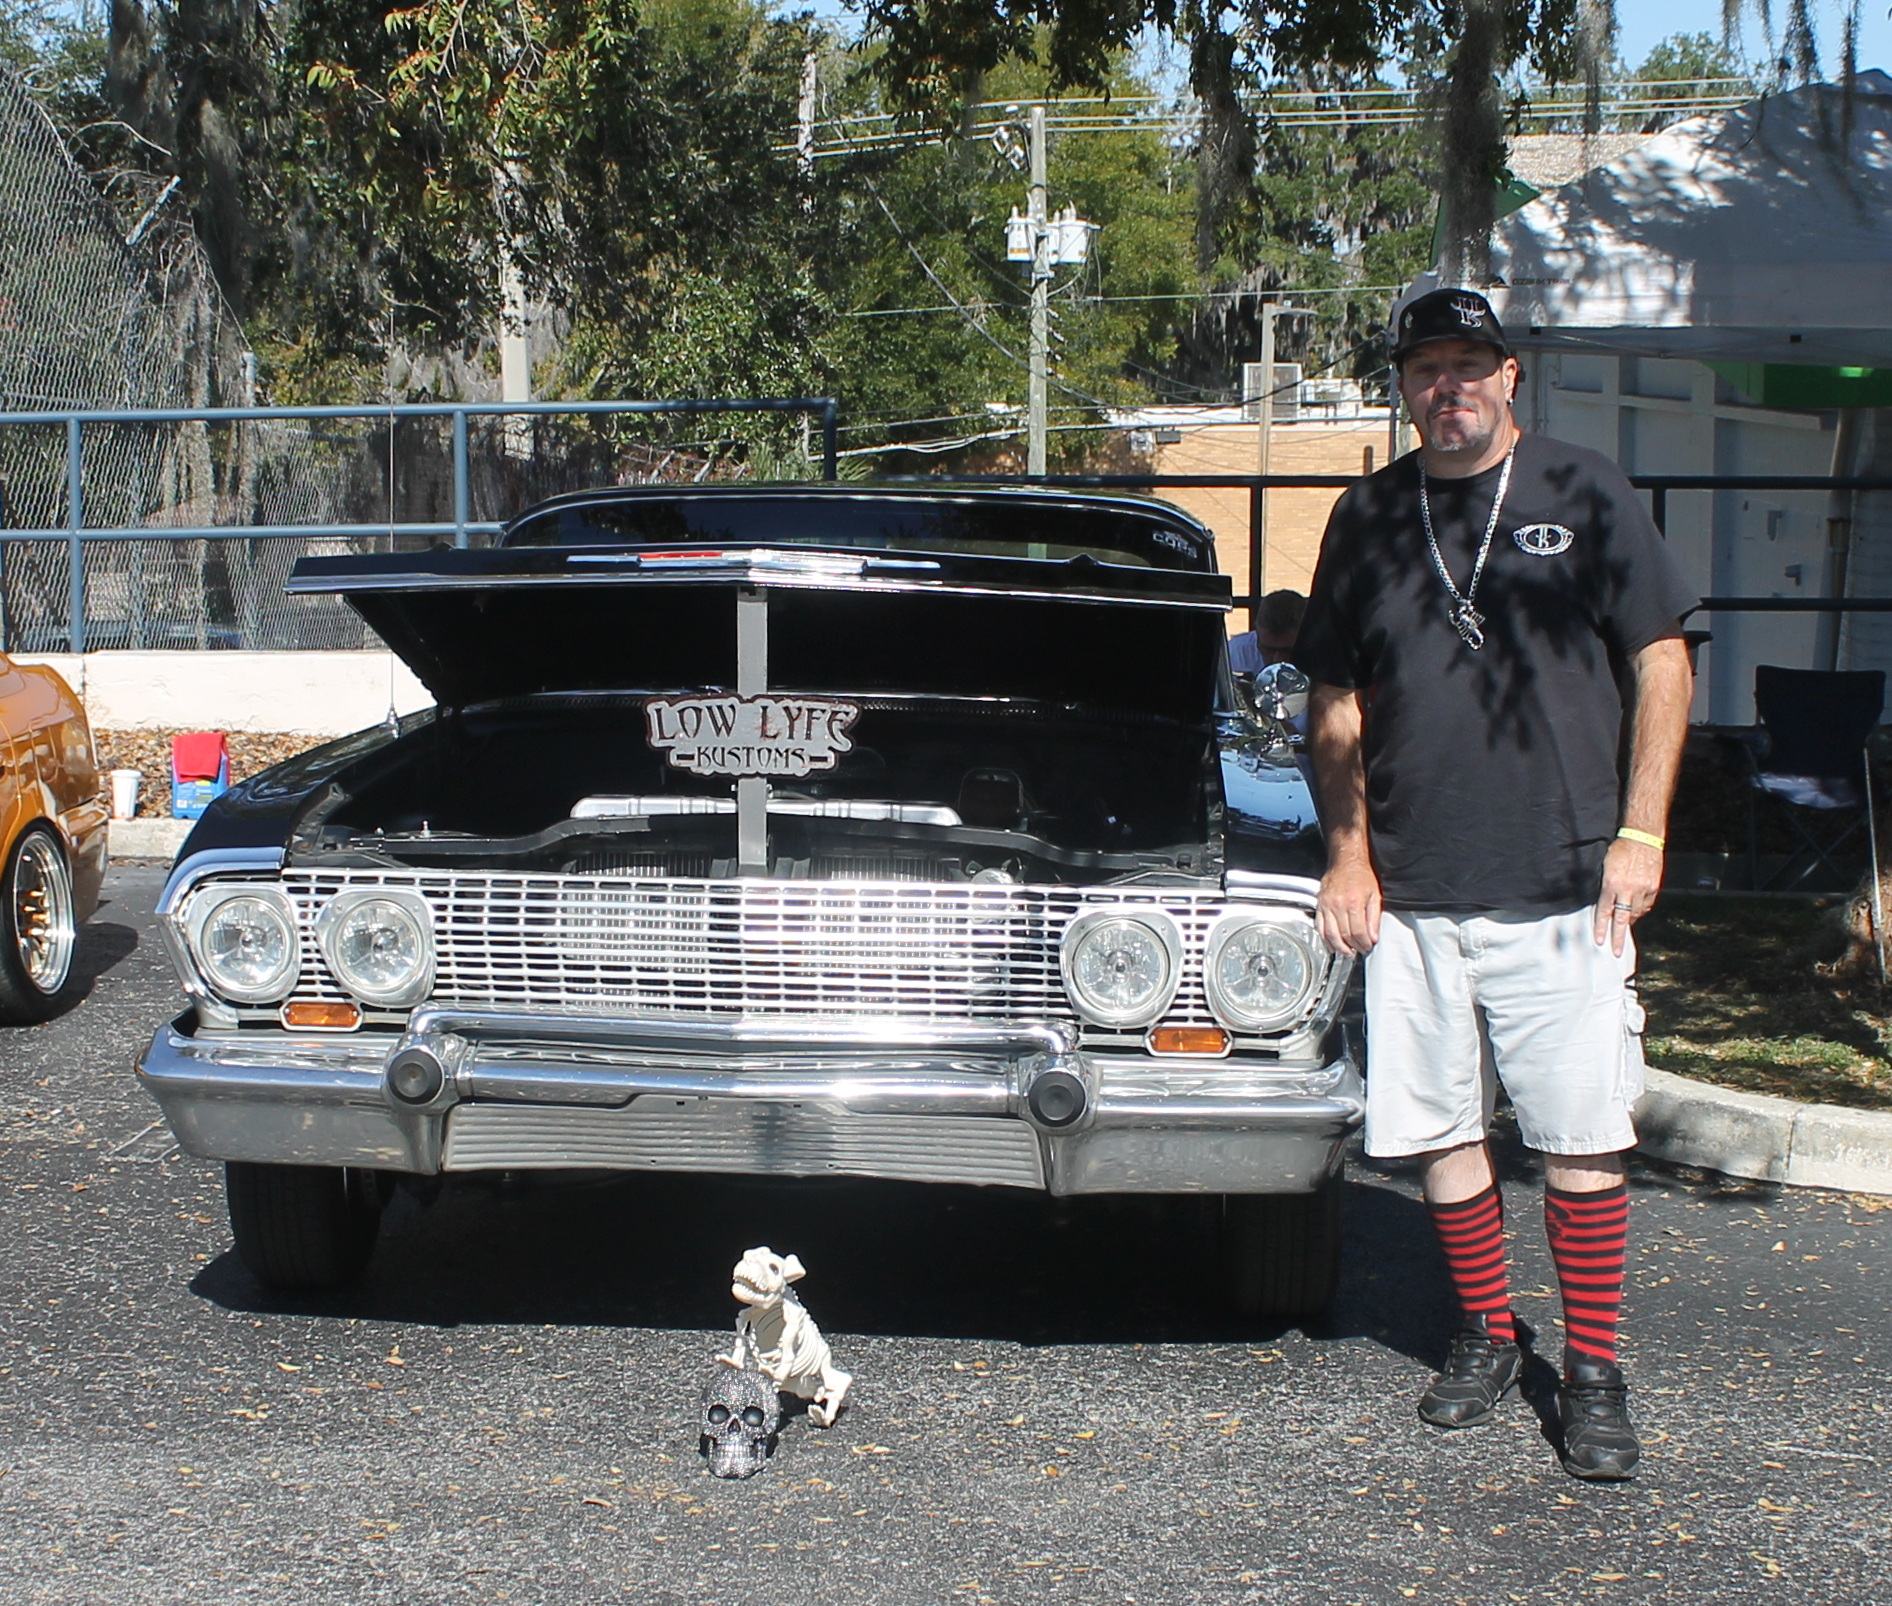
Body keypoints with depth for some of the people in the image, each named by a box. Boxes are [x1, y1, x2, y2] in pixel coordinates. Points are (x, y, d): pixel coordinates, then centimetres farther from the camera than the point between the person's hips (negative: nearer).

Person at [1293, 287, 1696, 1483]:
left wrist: (1641, 831, -5)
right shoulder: (1369, 518, 9)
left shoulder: (1586, 495, 2)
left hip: (1565, 887, -3)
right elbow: (1337, 706, 14)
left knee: (1583, 1138, -1)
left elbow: (1662, 663, 3)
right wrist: (1348, 850, 6)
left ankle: (1596, 1371, 11)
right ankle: (1488, 1334, 25)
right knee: (1441, 1130, 8)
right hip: (1411, 891, 3)